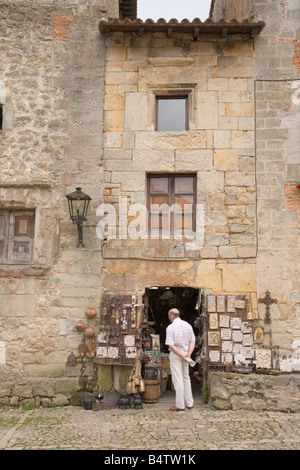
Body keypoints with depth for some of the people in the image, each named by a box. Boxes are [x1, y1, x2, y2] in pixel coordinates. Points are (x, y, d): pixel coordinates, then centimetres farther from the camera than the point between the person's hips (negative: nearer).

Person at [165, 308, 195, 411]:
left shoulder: (170, 327, -14)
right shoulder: (187, 325, 4)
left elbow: (171, 345, -19)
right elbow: (192, 341, 2)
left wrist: (181, 355, -16)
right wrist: (188, 353, -6)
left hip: (175, 354, -6)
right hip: (185, 353, 6)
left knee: (178, 380, -1)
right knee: (186, 378, 16)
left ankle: (180, 405, 4)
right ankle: (189, 403, 20)